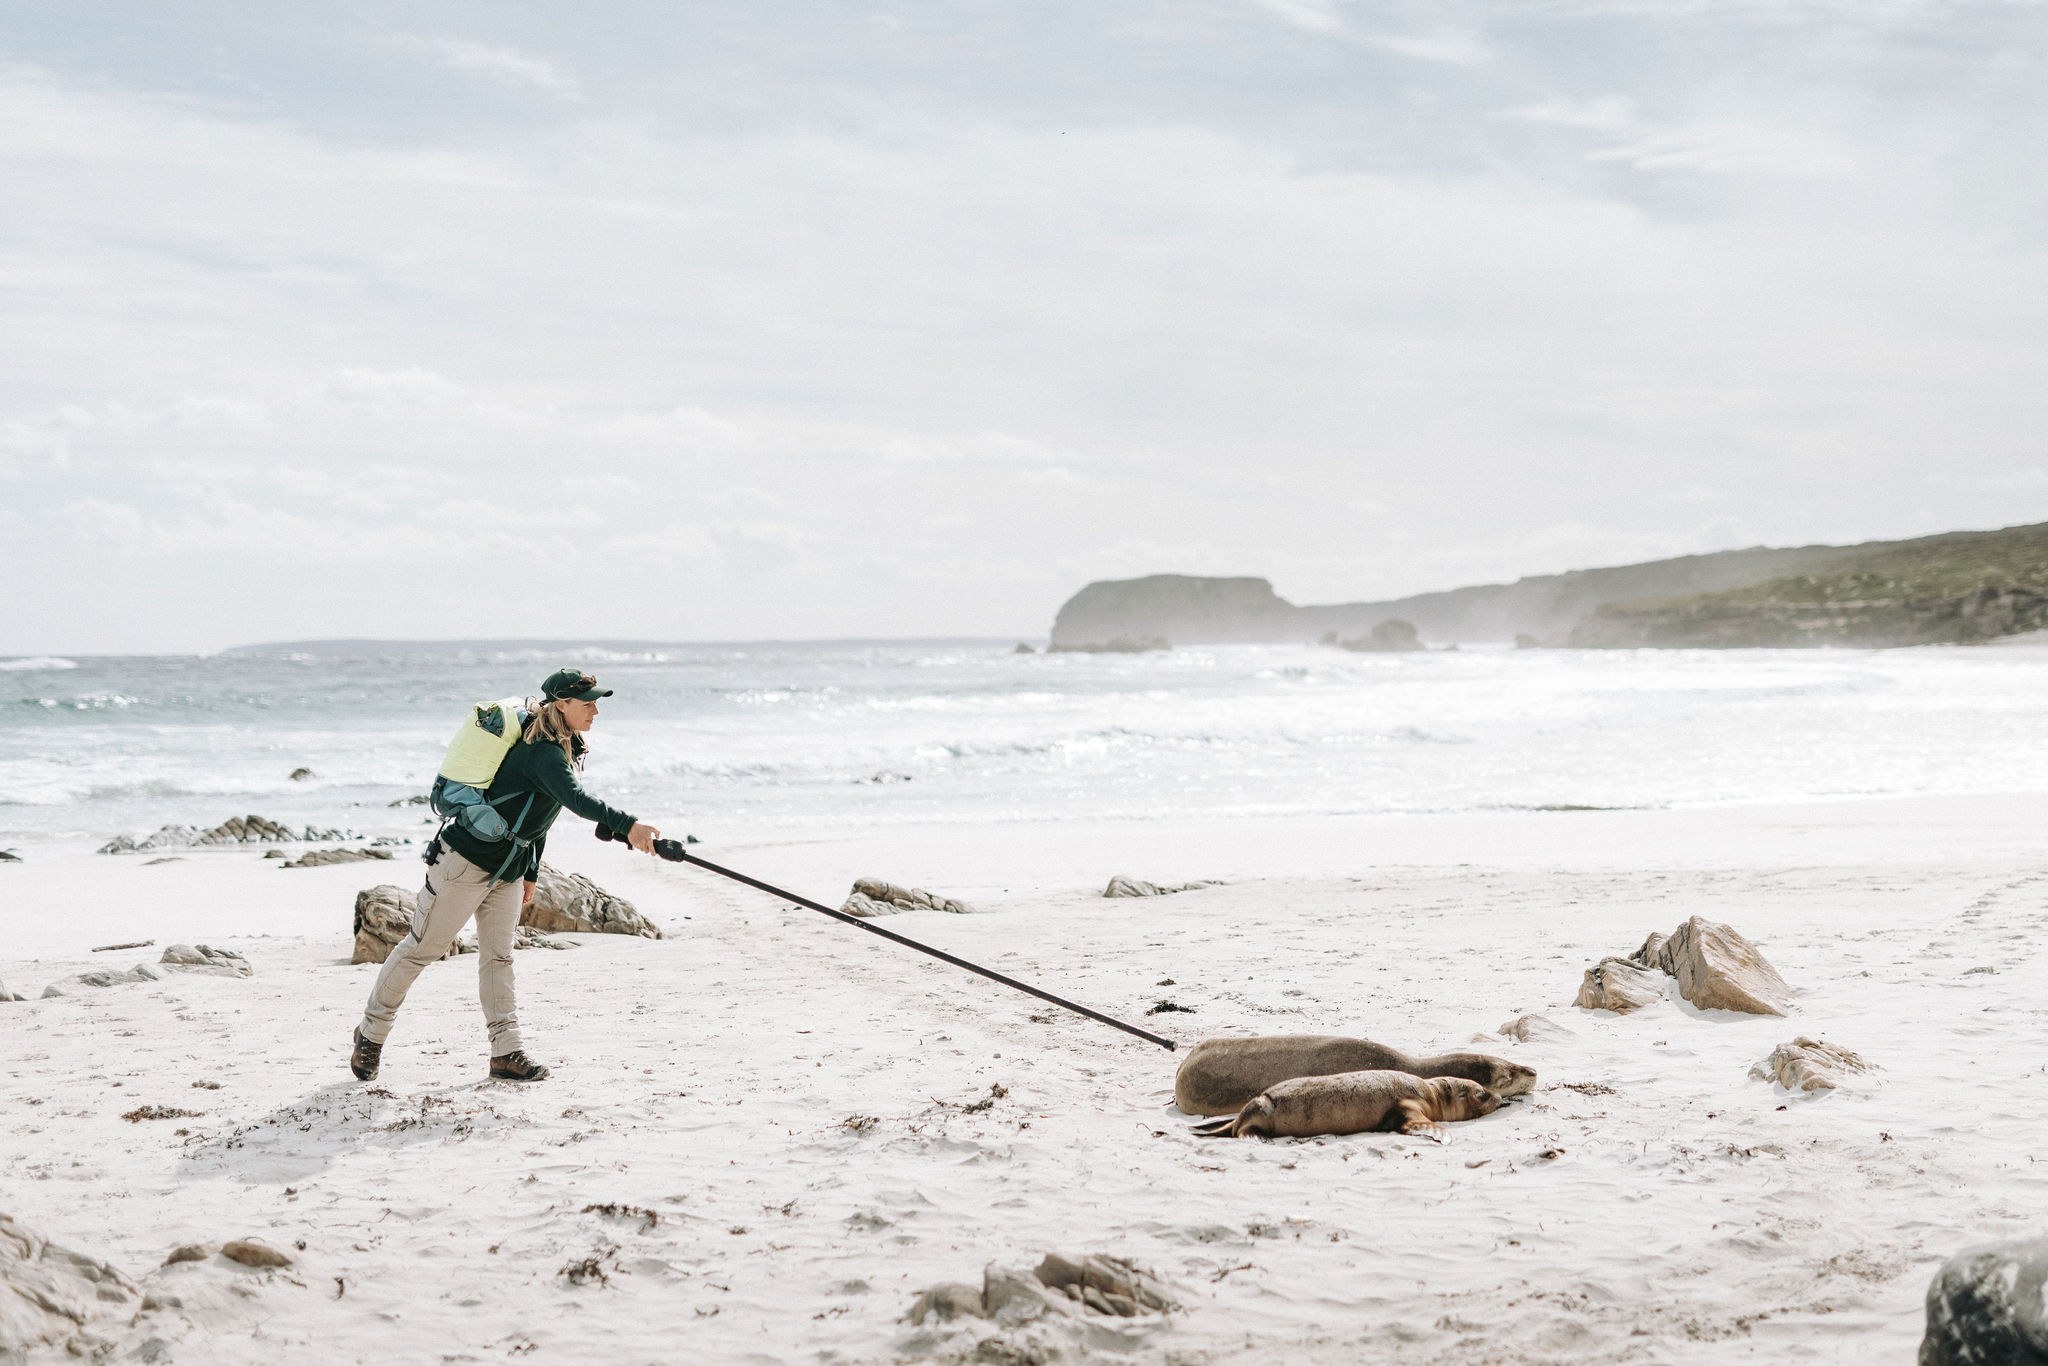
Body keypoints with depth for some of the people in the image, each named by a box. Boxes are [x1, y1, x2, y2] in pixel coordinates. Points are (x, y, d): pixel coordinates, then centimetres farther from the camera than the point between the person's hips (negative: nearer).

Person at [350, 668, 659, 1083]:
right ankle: (371, 1033, 17)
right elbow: (576, 799, -43)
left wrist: (531, 873, 18)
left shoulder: (564, 749, 7)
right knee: (422, 948, 3)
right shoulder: (541, 751, -25)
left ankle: (506, 1052, 6)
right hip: (465, 860, -9)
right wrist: (626, 826, -55)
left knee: (499, 956, 7)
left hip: (507, 869, 9)